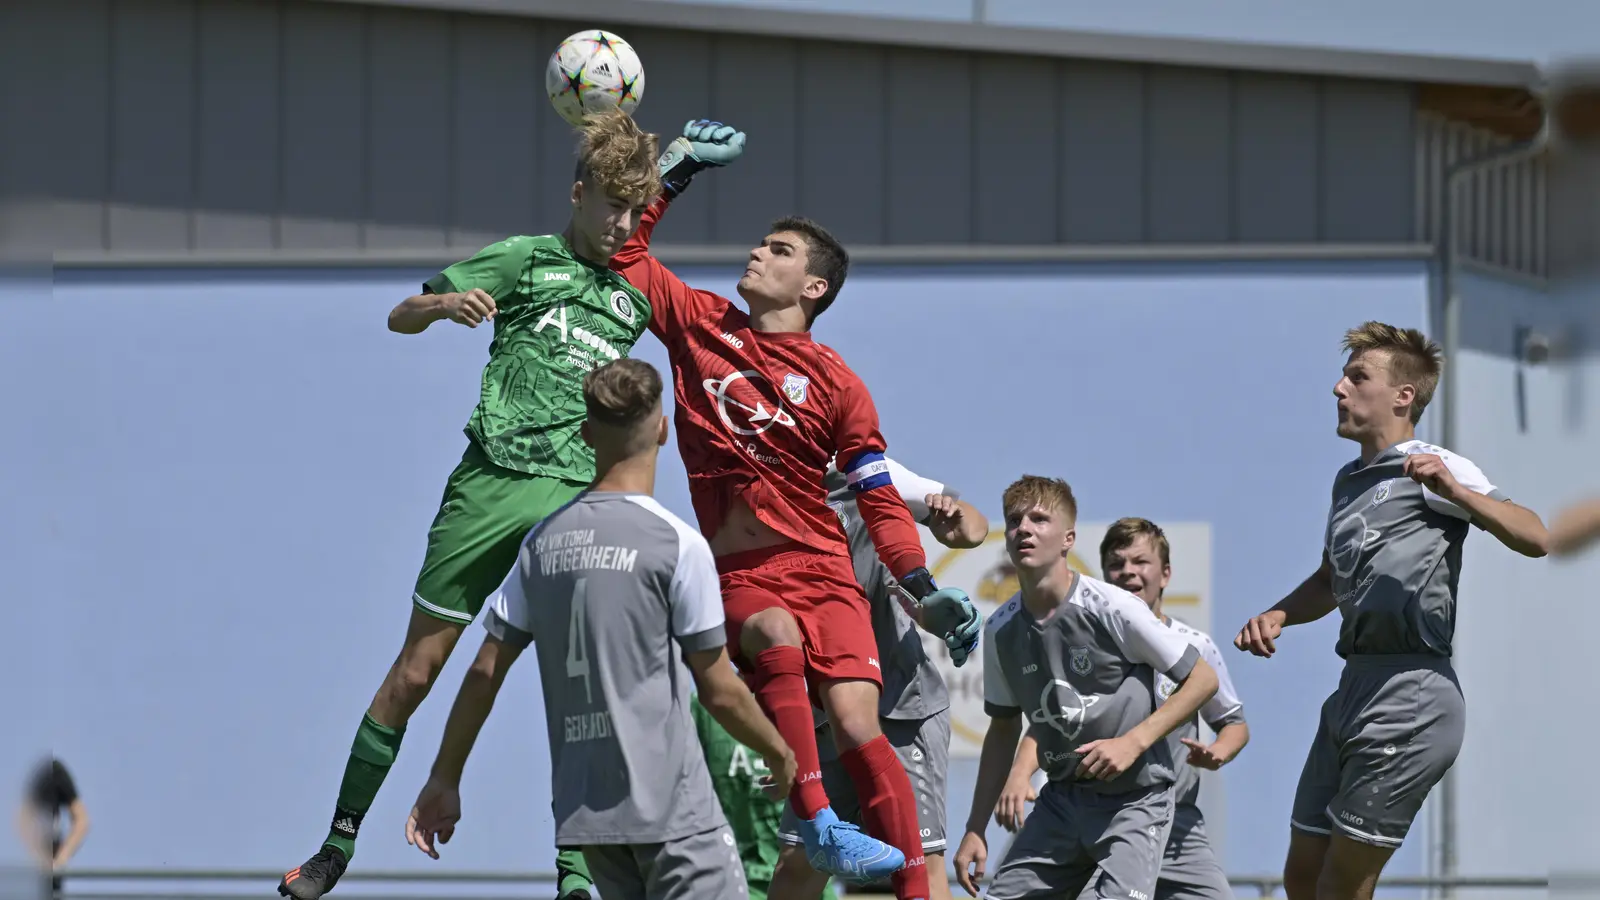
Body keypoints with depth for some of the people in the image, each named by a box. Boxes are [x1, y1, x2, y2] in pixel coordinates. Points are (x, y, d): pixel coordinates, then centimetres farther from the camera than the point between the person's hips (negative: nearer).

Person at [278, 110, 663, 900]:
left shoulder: (635, 301, 16)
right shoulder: (525, 259, 4)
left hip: (576, 495, 3)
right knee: (415, 672, 1)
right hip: (492, 480, -3)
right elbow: (400, 318, 2)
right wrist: (446, 304, -18)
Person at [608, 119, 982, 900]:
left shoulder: (835, 385, 5)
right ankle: (815, 822, -38)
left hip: (821, 570, 0)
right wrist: (674, 171, 16)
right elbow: (623, 250, 20)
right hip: (738, 572, 0)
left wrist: (921, 586, 0)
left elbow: (878, 497, 6)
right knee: (776, 637, -34)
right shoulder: (700, 325, 11)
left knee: (855, 724, -16)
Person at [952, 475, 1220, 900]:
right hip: (1061, 799, 6)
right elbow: (1004, 729, 14)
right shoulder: (1003, 630, 0)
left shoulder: (1114, 609, -16)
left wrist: (1133, 742, -18)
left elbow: (1203, 679, -8)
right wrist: (975, 829, 12)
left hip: (1135, 799, -6)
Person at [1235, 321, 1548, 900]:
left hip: (1410, 697, -9)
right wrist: (1278, 615, 16)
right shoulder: (1349, 480, 21)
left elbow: (1534, 538, -16)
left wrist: (1454, 491, -29)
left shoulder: (1433, 468, -6)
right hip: (1354, 692, 9)